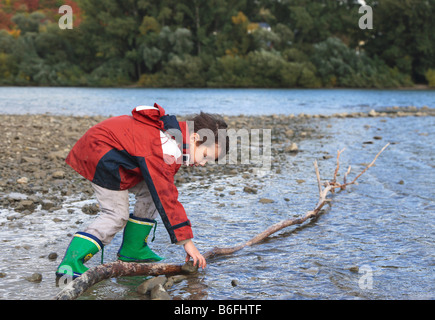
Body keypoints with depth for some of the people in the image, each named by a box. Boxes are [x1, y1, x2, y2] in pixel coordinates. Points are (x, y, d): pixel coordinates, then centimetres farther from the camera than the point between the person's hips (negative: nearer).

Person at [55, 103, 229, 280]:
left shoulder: (176, 134, 1)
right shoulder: (164, 150, -30)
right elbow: (167, 198, -30)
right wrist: (186, 241, -26)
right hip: (100, 156, -10)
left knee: (150, 192, 6)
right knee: (116, 215, -13)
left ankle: (132, 250, 13)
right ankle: (71, 262, -17)